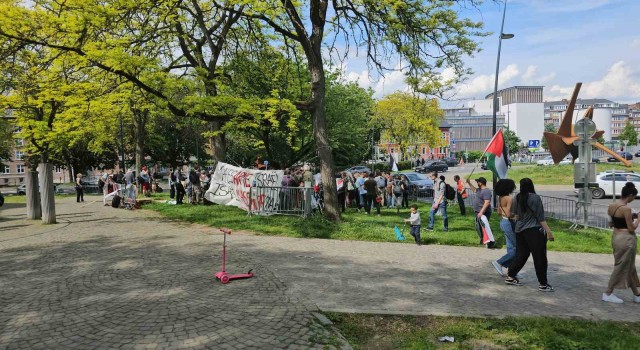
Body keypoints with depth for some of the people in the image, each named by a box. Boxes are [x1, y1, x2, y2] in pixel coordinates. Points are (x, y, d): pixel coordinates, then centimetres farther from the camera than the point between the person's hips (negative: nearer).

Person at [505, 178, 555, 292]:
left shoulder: (517, 198, 5)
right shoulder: (535, 198, -11)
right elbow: (540, 217, -13)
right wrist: (548, 231, -11)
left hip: (519, 231, 7)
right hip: (534, 231, -6)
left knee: (521, 255, 17)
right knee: (540, 257, 1)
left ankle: (510, 276, 22)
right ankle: (543, 284, 6)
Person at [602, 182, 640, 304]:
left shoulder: (611, 206, 4)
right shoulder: (626, 209, -20)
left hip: (616, 237, 9)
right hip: (626, 239, -9)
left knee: (629, 267, 19)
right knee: (621, 267, 4)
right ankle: (608, 294, 11)